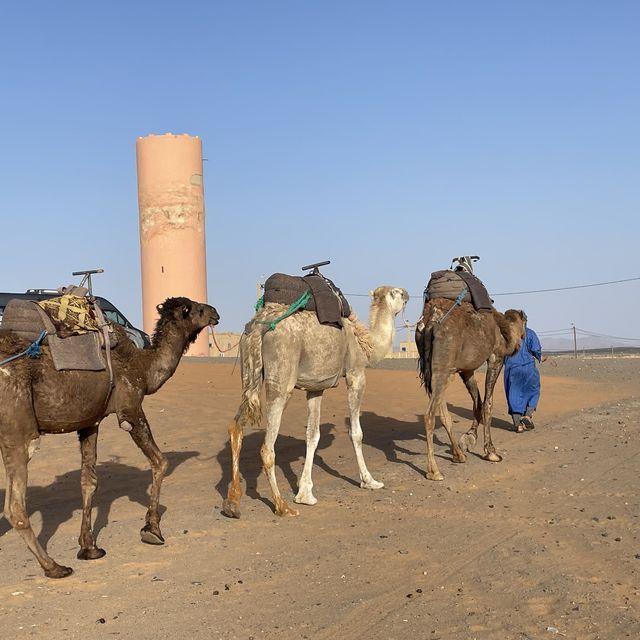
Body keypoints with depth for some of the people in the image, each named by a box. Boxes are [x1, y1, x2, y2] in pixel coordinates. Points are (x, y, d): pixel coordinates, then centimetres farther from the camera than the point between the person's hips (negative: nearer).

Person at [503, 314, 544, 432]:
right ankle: (528, 415, 0)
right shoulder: (529, 333, 0)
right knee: (532, 392, 16)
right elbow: (536, 349, -9)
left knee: (514, 395, 5)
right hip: (527, 366, -2)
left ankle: (517, 423, 0)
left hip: (511, 368, 2)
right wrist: (540, 359, 10)